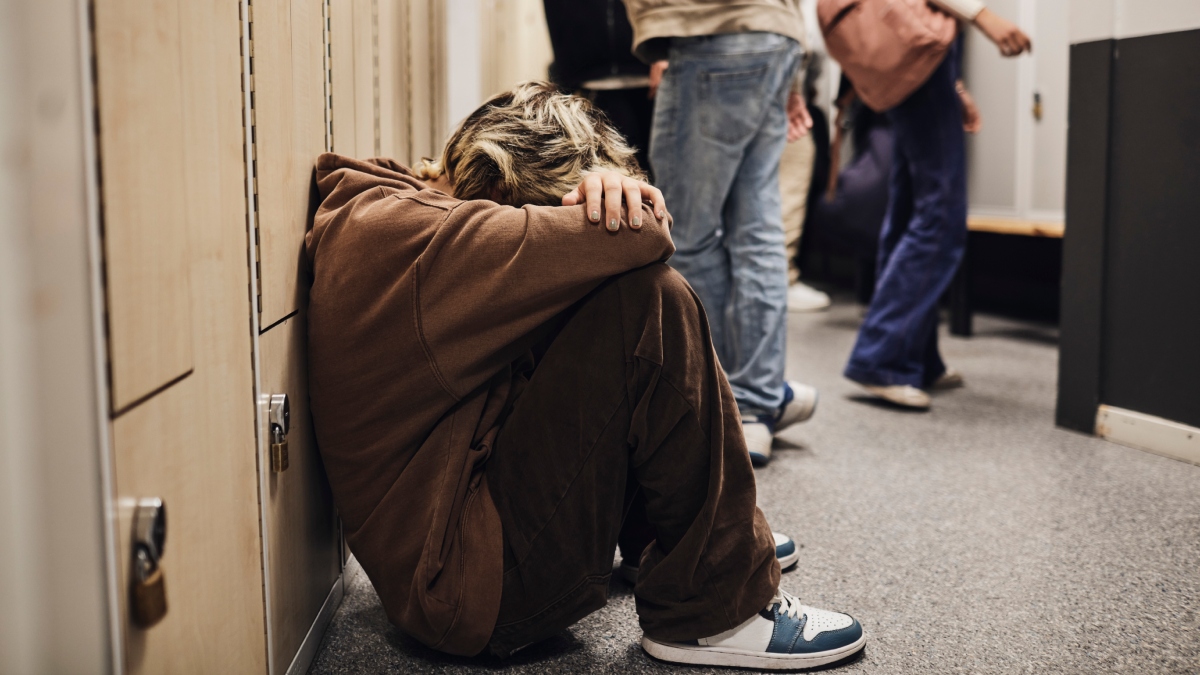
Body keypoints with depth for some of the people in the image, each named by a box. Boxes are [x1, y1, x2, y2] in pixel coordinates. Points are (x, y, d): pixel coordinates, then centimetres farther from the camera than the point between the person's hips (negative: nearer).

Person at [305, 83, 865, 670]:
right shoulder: (411, 234, -22)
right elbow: (643, 236, -26)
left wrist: (603, 185, -10)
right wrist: (609, 193, -2)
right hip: (475, 590, -11)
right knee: (648, 303, -20)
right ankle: (711, 609, -9)